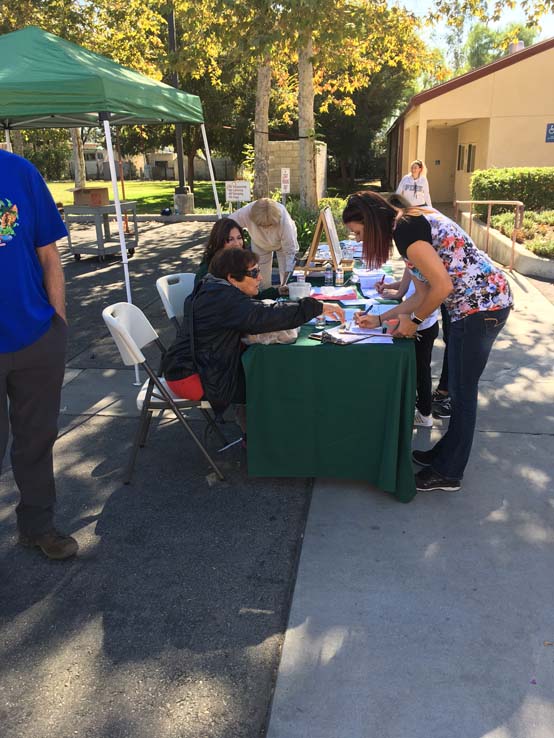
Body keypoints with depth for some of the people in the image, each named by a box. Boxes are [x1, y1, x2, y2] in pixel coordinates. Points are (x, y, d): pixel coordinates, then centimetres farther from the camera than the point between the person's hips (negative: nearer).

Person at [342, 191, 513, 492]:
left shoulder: (404, 229, -17)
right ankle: (445, 454, 34)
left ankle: (448, 473, 18)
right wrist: (379, 319, 14)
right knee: (460, 389, 19)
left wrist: (413, 320, -7)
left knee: (462, 392, 3)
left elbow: (442, 287, -22)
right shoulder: (409, 223, 13)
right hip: (484, 301, 10)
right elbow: (423, 294, 14)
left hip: (481, 306, -10)